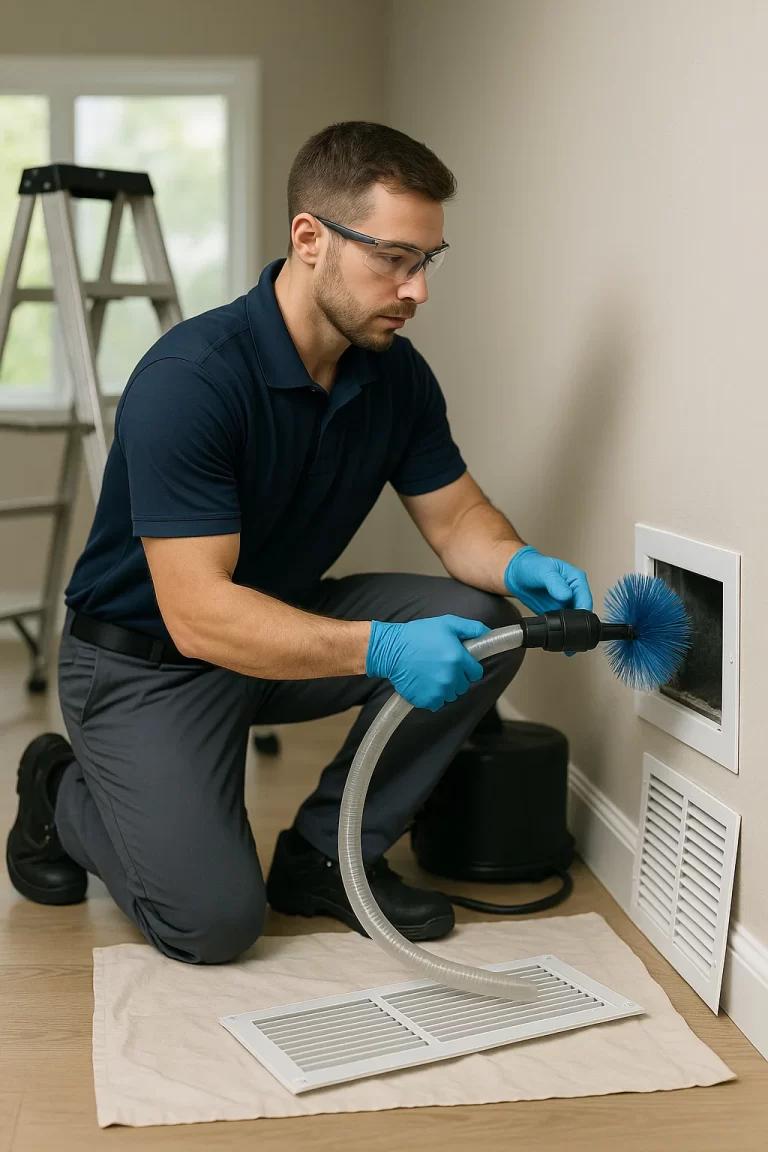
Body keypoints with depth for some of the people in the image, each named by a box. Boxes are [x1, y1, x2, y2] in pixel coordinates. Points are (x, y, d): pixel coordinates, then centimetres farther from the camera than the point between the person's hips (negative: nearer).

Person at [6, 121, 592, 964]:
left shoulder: (396, 373, -7)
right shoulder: (189, 379, -30)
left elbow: (454, 517, 1)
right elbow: (199, 615, -33)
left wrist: (520, 565, -23)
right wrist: (380, 649, -44)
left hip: (286, 619, 7)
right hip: (146, 656, -6)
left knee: (479, 622, -15)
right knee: (214, 918, -18)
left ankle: (326, 853, 1)